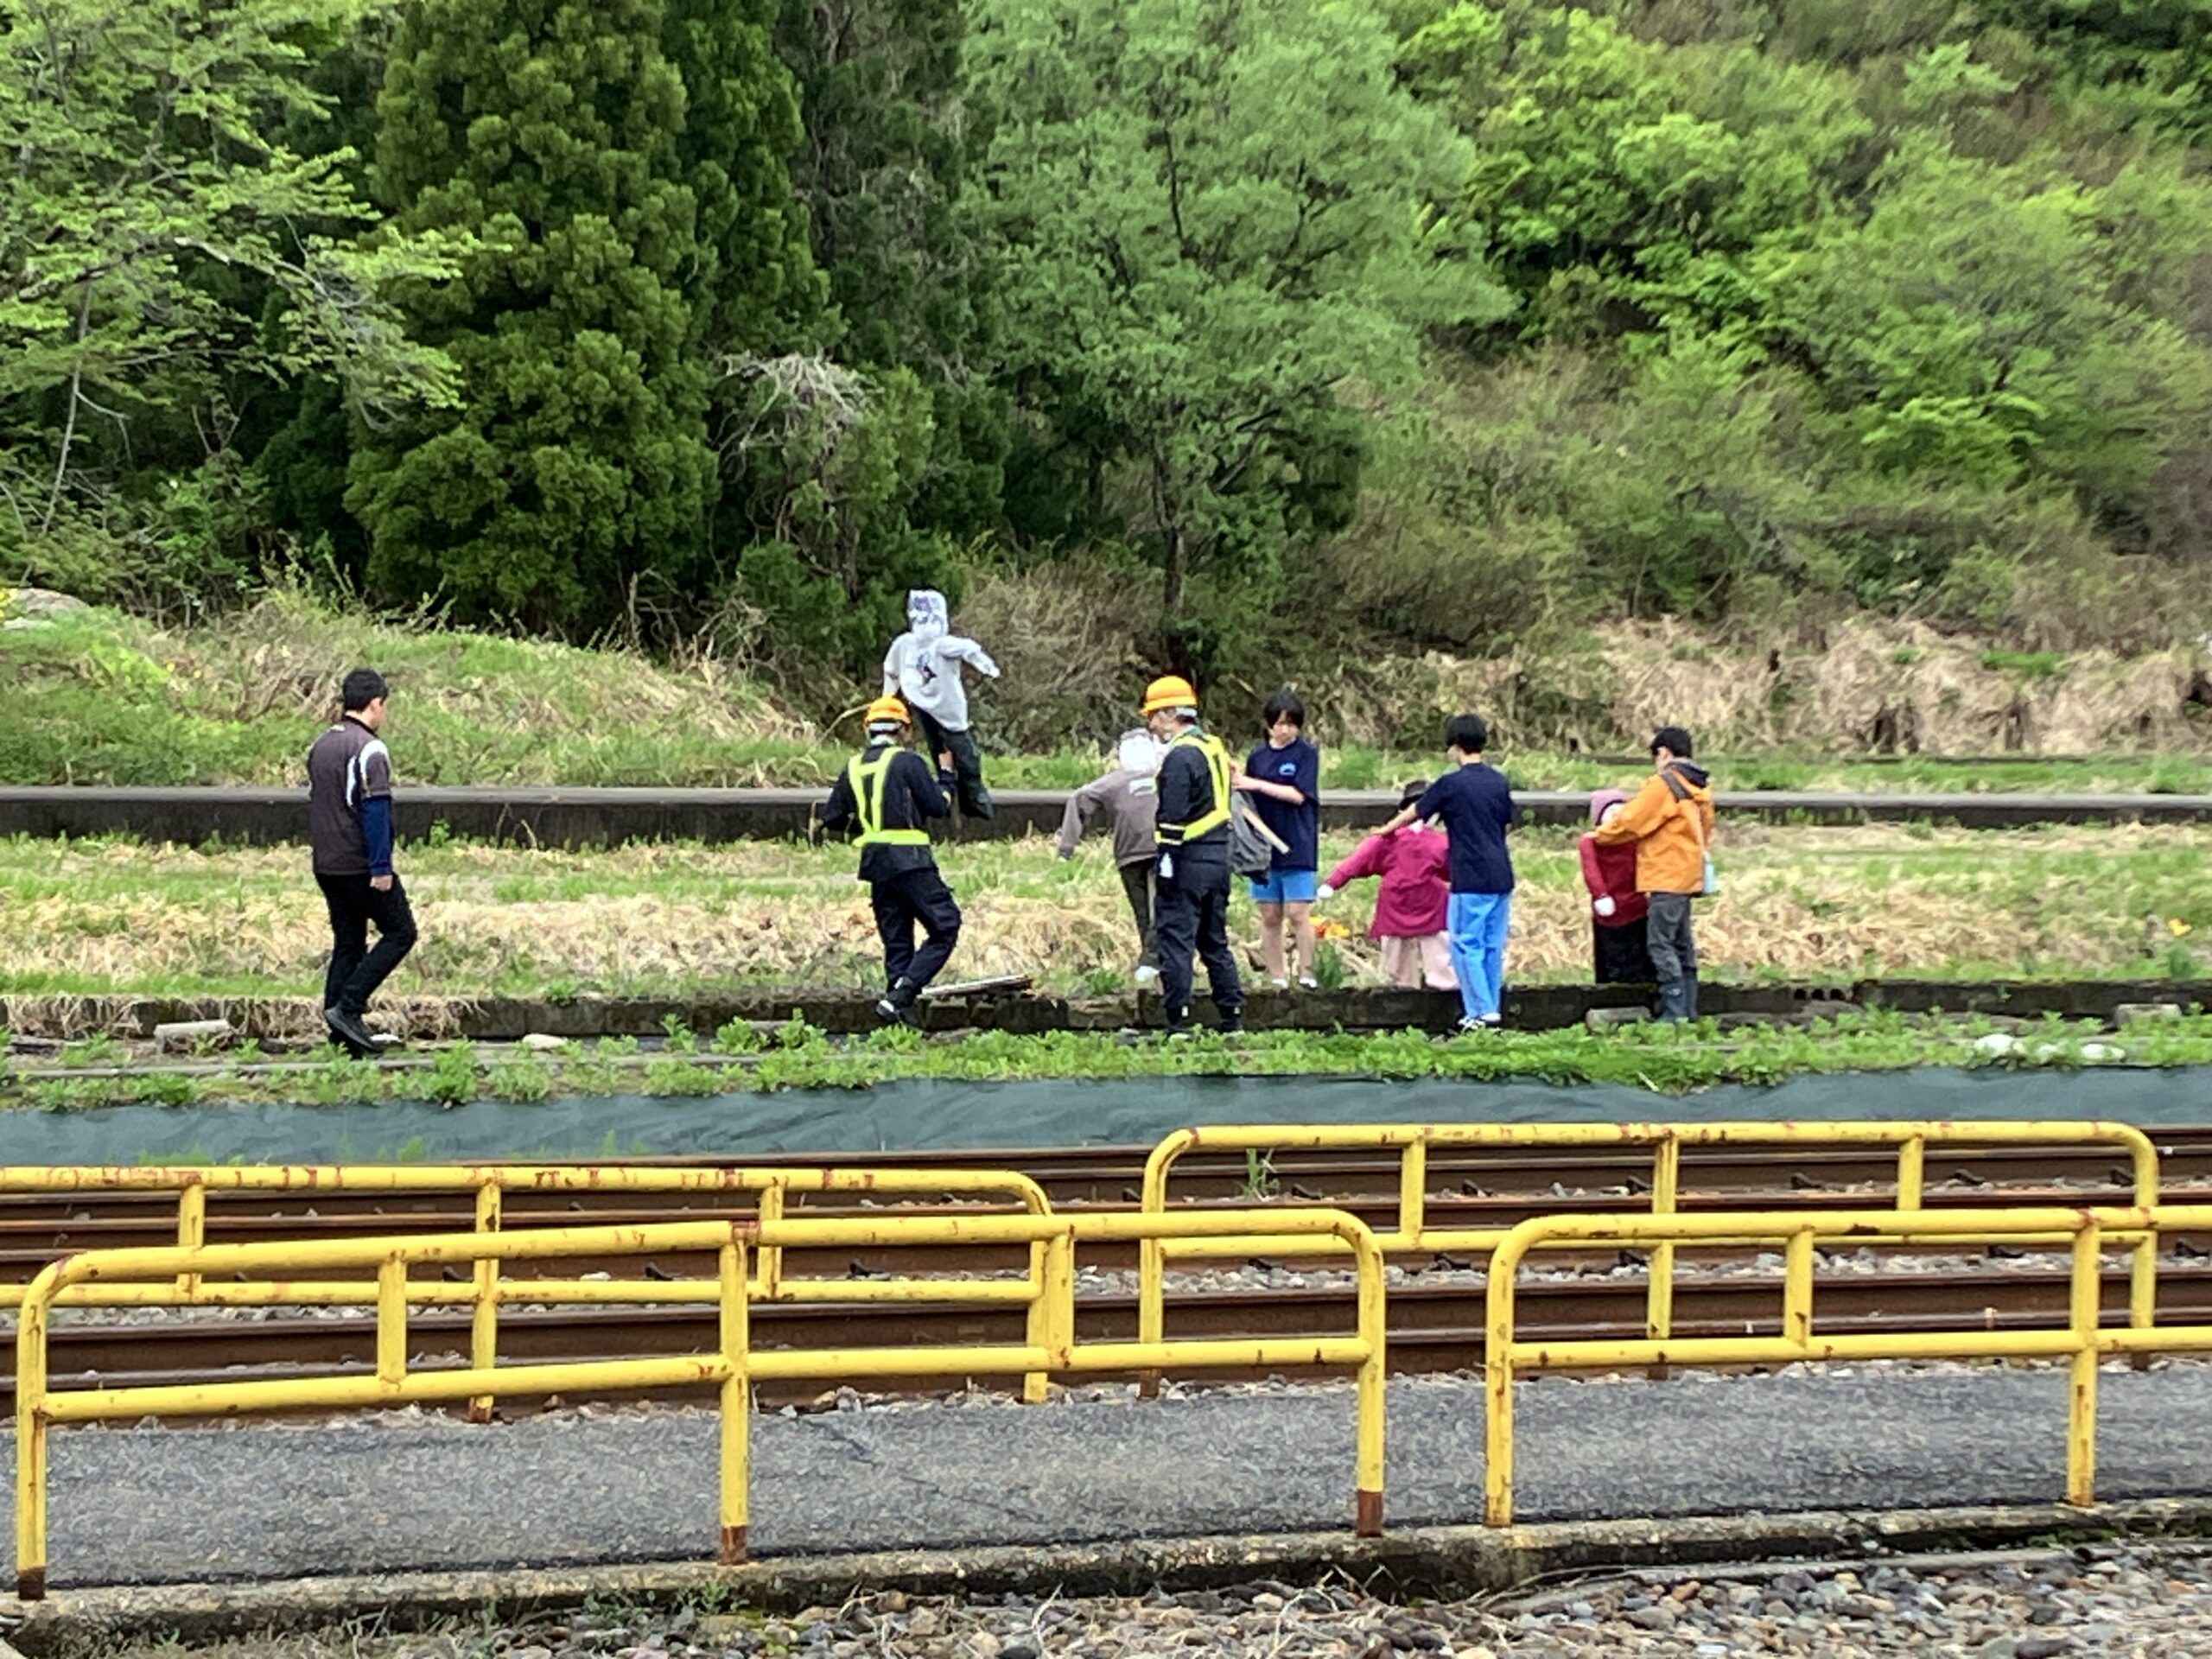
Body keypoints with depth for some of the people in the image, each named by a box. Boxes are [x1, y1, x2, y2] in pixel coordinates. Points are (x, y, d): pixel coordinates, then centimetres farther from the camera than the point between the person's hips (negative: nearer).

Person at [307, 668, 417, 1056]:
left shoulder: (320, 747, 14)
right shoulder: (369, 750, -14)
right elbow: (375, 810, -19)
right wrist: (381, 868, -20)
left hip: (326, 866, 9)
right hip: (360, 865, -8)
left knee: (347, 944, 12)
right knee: (400, 932, 2)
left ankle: (343, 1034, 8)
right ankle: (347, 1007, -9)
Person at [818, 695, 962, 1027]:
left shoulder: (853, 768, 12)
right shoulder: (907, 761, -5)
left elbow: (831, 818, 15)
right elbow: (938, 807, -6)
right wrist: (946, 790, 15)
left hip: (874, 863, 7)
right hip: (910, 859, -7)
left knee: (895, 938, 12)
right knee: (944, 928, -4)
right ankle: (902, 993, -16)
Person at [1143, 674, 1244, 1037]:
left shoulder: (1181, 756, -15)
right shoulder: (1214, 748, 15)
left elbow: (1173, 817, -19)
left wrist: (1166, 865, -18)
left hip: (1188, 860, -9)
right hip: (1219, 858, 9)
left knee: (1175, 940, -5)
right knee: (1215, 942, 16)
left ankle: (1178, 1024, -7)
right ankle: (1233, 1018, 17)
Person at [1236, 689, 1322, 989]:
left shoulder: (1306, 754, -1)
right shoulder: (1257, 757, 11)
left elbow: (1298, 794, -11)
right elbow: (1249, 802, 12)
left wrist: (1256, 784, -15)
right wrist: (1236, 781, -8)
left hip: (1297, 848, -4)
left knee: (1298, 913, -8)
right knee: (1270, 917, 4)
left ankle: (1306, 972, -1)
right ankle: (1277, 977, 8)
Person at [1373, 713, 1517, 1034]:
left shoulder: (1451, 784, -8)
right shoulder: (1499, 782, 7)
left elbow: (1414, 812, 5)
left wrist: (1389, 828, 23)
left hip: (1471, 879, -6)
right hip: (1501, 877, 6)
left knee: (1467, 946, -1)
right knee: (1493, 945, 11)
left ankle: (1480, 1012, -5)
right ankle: (1493, 1010, 15)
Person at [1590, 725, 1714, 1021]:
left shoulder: (1663, 785, -14)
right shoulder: (1700, 786, 13)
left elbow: (1631, 822, -11)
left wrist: (1600, 834, 3)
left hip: (1667, 877, -9)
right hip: (1688, 874, 9)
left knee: (1661, 944, -8)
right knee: (1682, 943, 14)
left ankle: (1674, 1012, -12)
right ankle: (1688, 1009, 17)